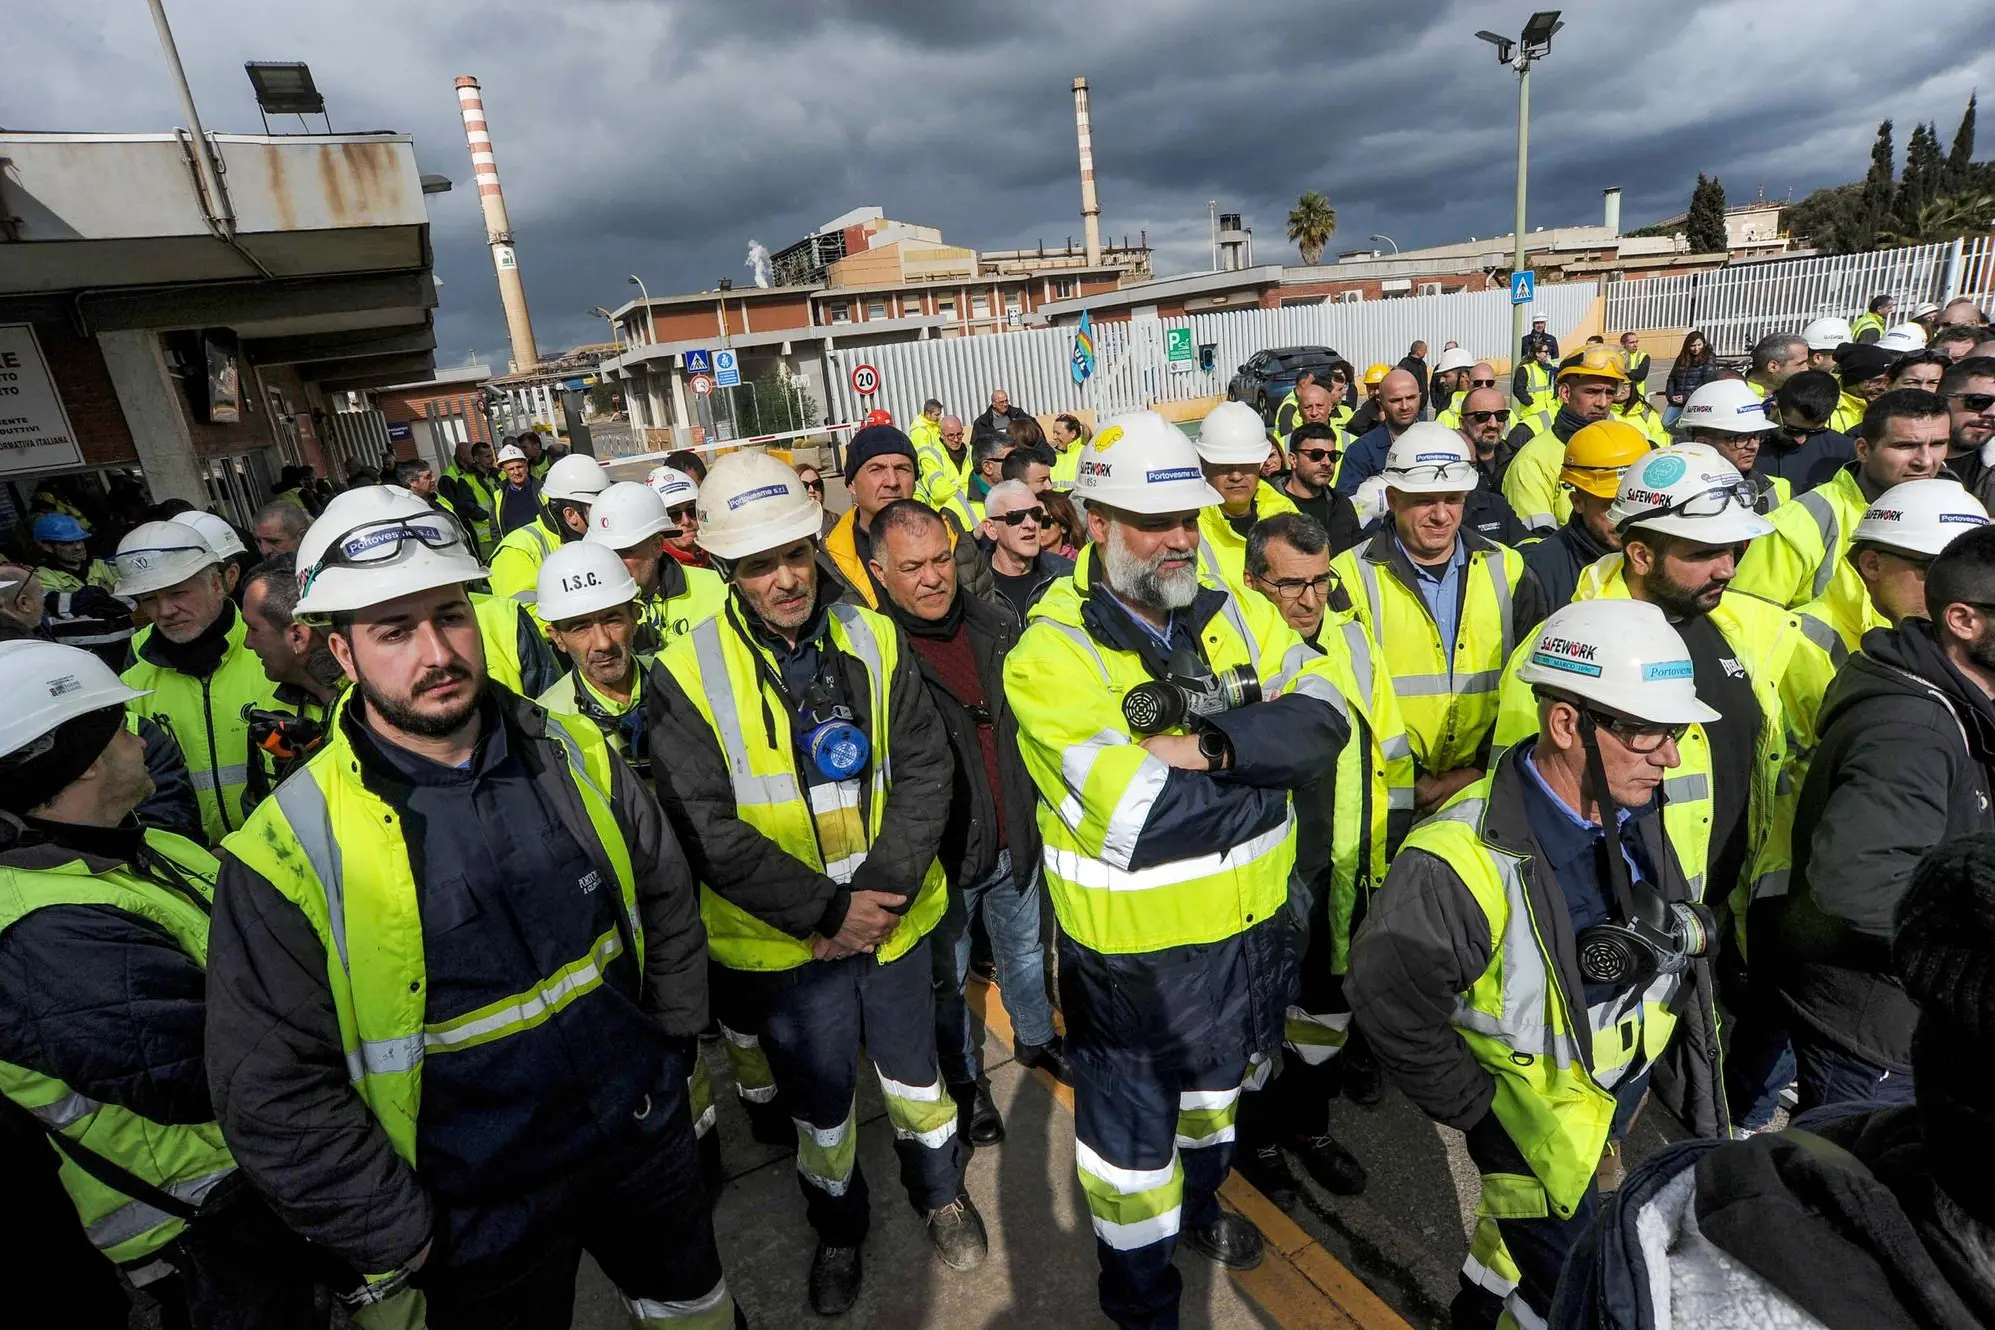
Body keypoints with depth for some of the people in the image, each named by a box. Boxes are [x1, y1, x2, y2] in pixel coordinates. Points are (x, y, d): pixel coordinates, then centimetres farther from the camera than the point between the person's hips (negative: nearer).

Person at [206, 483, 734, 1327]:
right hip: (480, 1213, -3)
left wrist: (674, 1038, 5)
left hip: (646, 1131, 4)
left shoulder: (572, 753, -9)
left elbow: (667, 896, 4)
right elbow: (275, 1096, -15)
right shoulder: (291, 852, -20)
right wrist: (404, 1244, -11)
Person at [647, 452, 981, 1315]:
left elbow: (924, 771, -6)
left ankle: (941, 1193, 51)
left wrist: (884, 890, -17)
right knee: (820, 1104, 20)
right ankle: (837, 1230, 48)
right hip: (782, 944, -2)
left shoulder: (875, 641, -6)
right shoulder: (688, 673, -14)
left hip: (893, 919, 2)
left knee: (915, 1075, 23)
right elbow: (706, 829, -17)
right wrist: (824, 912, -19)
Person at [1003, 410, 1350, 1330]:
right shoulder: (1050, 653, -23)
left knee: (1216, 1087, 31)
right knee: (1133, 1138, 16)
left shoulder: (1236, 615, -4)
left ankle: (1199, 1205, 62)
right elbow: (1130, 819, -31)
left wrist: (1211, 746, -31)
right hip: (1131, 952, -5)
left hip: (1247, 929, 6)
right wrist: (1267, 761, -21)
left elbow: (1324, 719, -15)